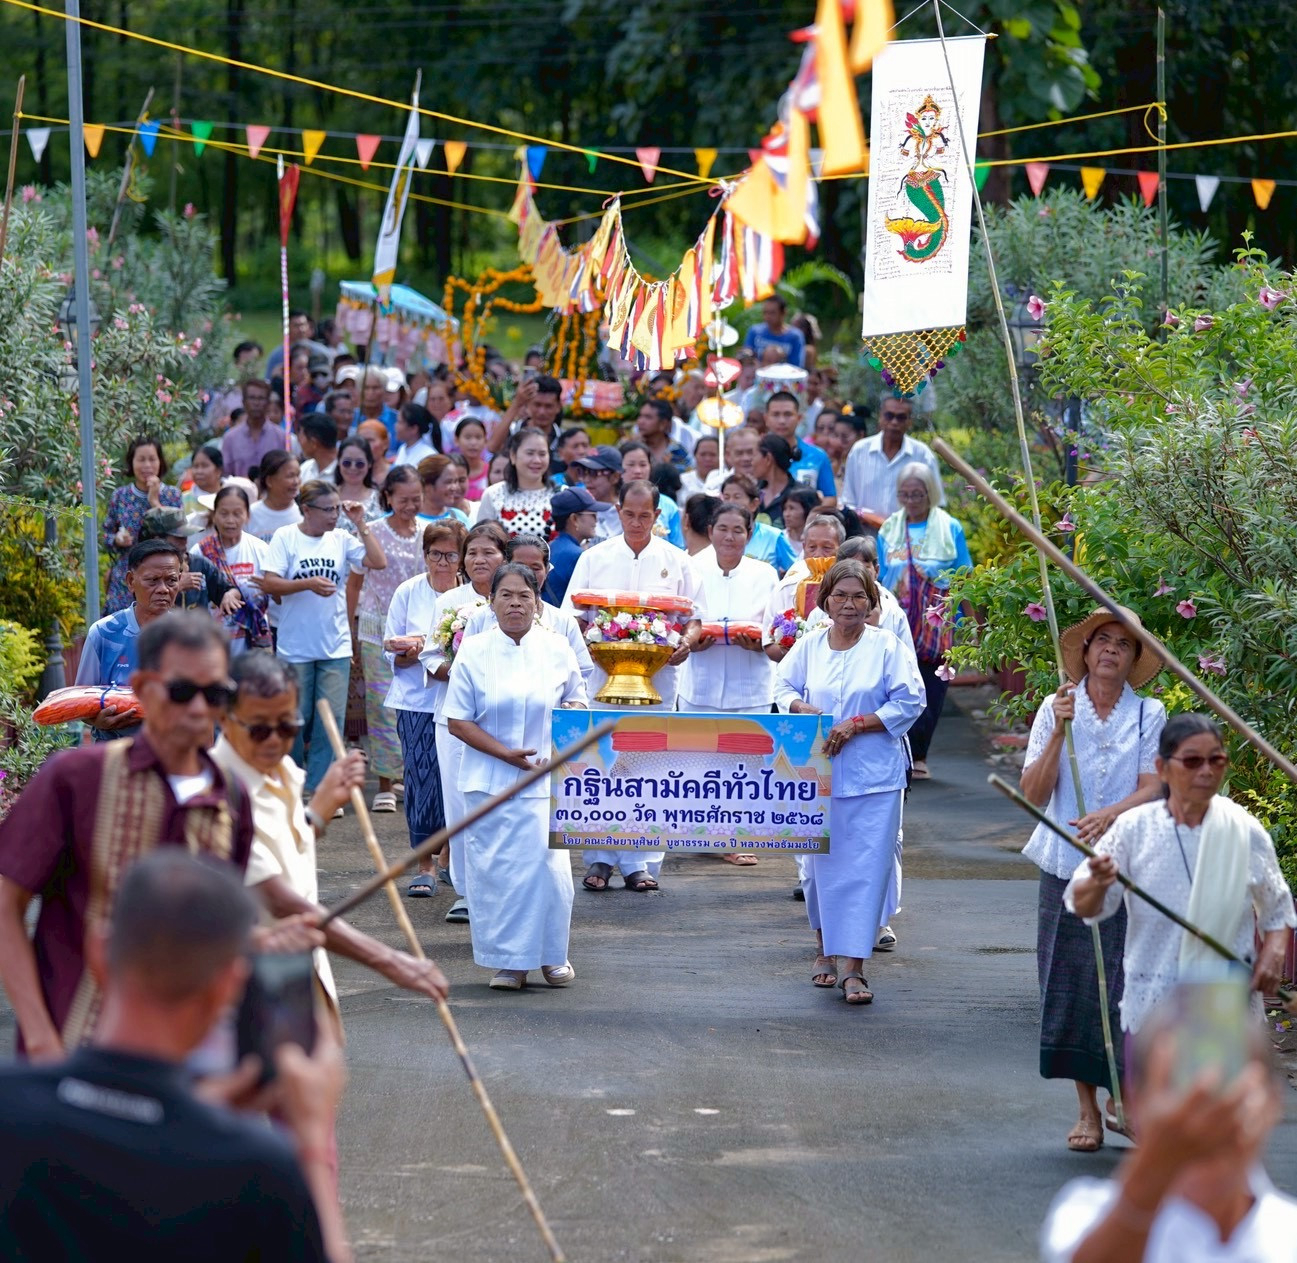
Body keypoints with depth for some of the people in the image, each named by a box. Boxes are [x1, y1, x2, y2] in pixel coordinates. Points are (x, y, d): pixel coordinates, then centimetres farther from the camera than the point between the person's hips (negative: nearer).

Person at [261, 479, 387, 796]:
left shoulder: (341, 540, 4)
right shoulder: (286, 537, -3)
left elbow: (378, 562, -5)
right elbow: (269, 584, -8)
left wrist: (361, 525, -6)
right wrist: (308, 584, -18)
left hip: (335, 647, 2)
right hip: (295, 647, -2)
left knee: (331, 718, -3)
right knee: (296, 719, 7)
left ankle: (317, 788, 2)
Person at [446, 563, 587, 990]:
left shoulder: (556, 649, 6)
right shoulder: (474, 652, 1)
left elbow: (577, 701, 18)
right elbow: (459, 722, -1)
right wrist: (506, 754, -11)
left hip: (546, 779, 0)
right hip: (490, 780, 0)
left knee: (547, 863, -8)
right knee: (495, 870, -3)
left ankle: (552, 955, 11)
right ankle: (509, 960, 8)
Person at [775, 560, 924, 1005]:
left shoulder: (886, 647, -1)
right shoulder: (809, 646, 8)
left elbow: (909, 701, -5)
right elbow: (783, 687, 13)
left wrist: (855, 724, -12)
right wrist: (801, 708, -10)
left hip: (872, 778, -3)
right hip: (818, 773, 3)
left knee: (866, 866, -9)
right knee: (822, 863, 9)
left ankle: (853, 968, -11)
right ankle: (825, 950, 29)